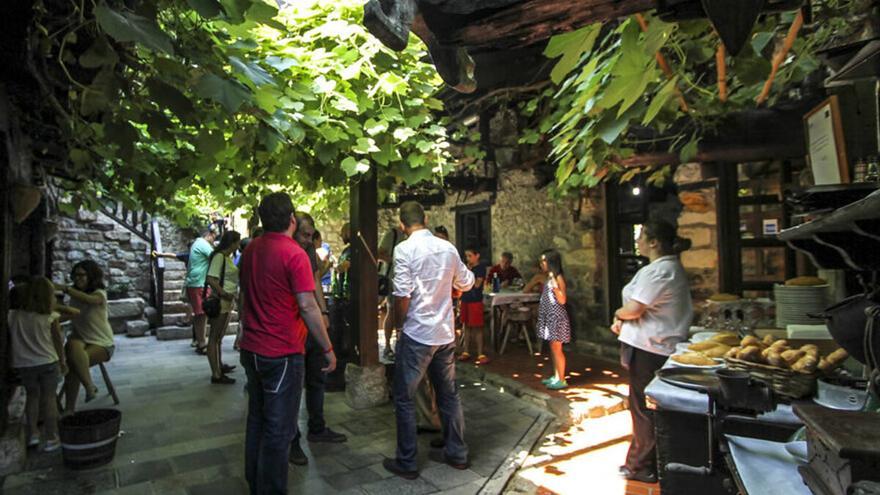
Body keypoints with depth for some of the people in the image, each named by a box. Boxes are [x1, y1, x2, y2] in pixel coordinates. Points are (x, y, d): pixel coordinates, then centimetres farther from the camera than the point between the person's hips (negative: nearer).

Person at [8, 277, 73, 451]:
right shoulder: (51, 317, -11)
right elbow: (58, 341, -2)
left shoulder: (13, 316, -6)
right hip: (48, 362, -2)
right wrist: (62, 361, 8)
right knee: (49, 398, 7)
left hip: (24, 364, 2)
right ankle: (50, 438, 11)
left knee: (32, 396, 20)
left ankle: (32, 434, 20)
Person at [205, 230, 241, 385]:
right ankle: (216, 374, 4)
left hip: (227, 302, 10)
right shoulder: (219, 256, -17)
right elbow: (210, 279, -26)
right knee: (214, 337, -2)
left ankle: (219, 365, 36)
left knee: (219, 336, 21)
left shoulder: (228, 256, 11)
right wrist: (224, 294, -23)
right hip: (220, 302, -10)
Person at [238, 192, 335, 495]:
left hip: (251, 349, 8)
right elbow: (307, 306, -21)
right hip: (282, 353, -8)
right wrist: (328, 349, -13)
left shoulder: (250, 250, 6)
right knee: (278, 430, 4)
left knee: (257, 421, 20)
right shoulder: (294, 253, -17)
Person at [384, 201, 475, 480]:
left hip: (416, 334, -5)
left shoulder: (405, 249, -13)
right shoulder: (448, 248, 3)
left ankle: (406, 463, 17)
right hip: (445, 333, 6)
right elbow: (466, 283, 16)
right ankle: (457, 454, 30)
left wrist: (399, 323, -2)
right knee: (449, 394, 18)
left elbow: (402, 296, -18)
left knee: (404, 399, 9)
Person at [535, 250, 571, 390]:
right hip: (550, 317, 9)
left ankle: (561, 380, 6)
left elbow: (562, 300, -21)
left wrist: (554, 284, -26)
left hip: (556, 317, -9)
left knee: (557, 348, -3)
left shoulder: (558, 278, -13)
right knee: (553, 348, 14)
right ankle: (556, 377, 23)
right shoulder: (549, 278, 12)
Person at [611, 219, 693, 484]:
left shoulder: (657, 271, -20)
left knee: (643, 407, 3)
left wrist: (618, 313, -2)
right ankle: (643, 460, 32)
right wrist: (624, 319, 5)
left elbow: (634, 309, -23)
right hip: (662, 345, 10)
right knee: (648, 406, 19)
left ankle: (643, 466, 17)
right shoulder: (671, 267, 14)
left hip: (648, 348, -10)